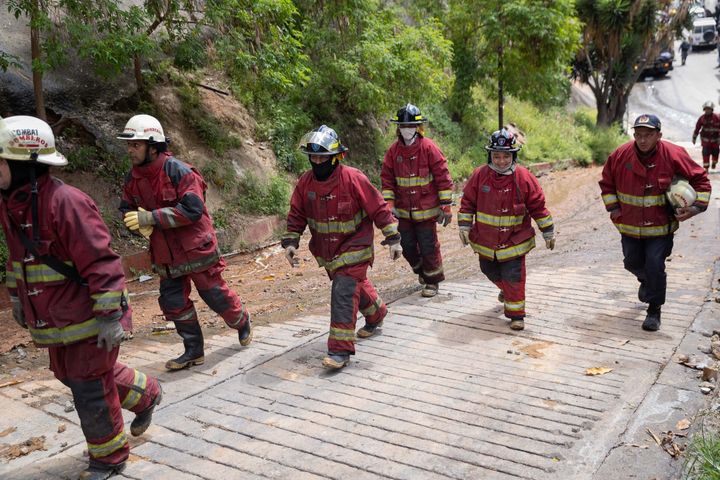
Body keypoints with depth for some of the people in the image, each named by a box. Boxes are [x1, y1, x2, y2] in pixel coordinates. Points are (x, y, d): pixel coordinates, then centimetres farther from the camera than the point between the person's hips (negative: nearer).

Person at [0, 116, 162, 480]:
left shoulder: (65, 202, -27)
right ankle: (145, 395, 44)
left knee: (90, 391, 3)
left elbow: (101, 263, -26)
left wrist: (110, 316, -25)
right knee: (71, 376, 23)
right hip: (53, 320, 9)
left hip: (88, 319, -9)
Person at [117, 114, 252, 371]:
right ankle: (194, 351, 25)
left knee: (215, 294, 8)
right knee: (173, 302, 9)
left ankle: (242, 322, 38)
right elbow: (127, 209, 9)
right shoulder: (133, 178, 0)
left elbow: (192, 210, -27)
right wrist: (139, 222, -15)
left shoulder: (179, 171, -22)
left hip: (195, 247, -6)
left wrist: (151, 217, -29)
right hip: (165, 254, 6)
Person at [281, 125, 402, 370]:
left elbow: (379, 208, -15)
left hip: (353, 248, -5)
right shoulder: (305, 182, -6)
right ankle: (376, 314, 51)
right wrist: (290, 242, -4)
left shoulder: (353, 179, -21)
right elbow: (296, 214, 4)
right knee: (356, 285, 22)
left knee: (343, 293, -14)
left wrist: (393, 239, -14)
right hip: (326, 252, 6)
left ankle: (340, 349, -9)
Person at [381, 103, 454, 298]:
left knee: (428, 247, 3)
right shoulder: (393, 150, 0)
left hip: (426, 210, -4)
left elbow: (443, 177, -9)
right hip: (403, 210, 4)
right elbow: (387, 179, 6)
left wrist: (445, 206, -10)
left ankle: (432, 280, 22)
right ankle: (421, 270, 40)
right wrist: (389, 204, -2)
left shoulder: (429, 148, -11)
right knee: (407, 247, 13)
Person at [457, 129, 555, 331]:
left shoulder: (524, 178, -12)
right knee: (490, 271, 22)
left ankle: (516, 314, 9)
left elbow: (538, 206, -4)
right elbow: (468, 202, 1)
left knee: (513, 278, -5)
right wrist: (464, 227, -2)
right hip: (486, 239, 3)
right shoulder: (479, 175, -9)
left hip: (514, 240, -3)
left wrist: (548, 232, 0)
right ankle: (505, 290, 53)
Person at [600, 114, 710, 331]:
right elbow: (606, 183, 6)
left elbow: (700, 179, -2)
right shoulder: (620, 155, -10)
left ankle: (654, 310, 10)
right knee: (632, 263, 16)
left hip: (660, 226, -3)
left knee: (655, 265, -10)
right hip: (629, 225, 3)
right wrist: (613, 208, -1)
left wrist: (697, 206, -13)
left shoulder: (674, 155, -15)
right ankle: (646, 281, 53)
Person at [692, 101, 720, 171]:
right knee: (706, 153, -7)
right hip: (705, 139, 0)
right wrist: (694, 138, 3)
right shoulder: (702, 118, -6)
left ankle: (714, 162, 39)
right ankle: (705, 168, -2)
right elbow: (697, 128, 1)